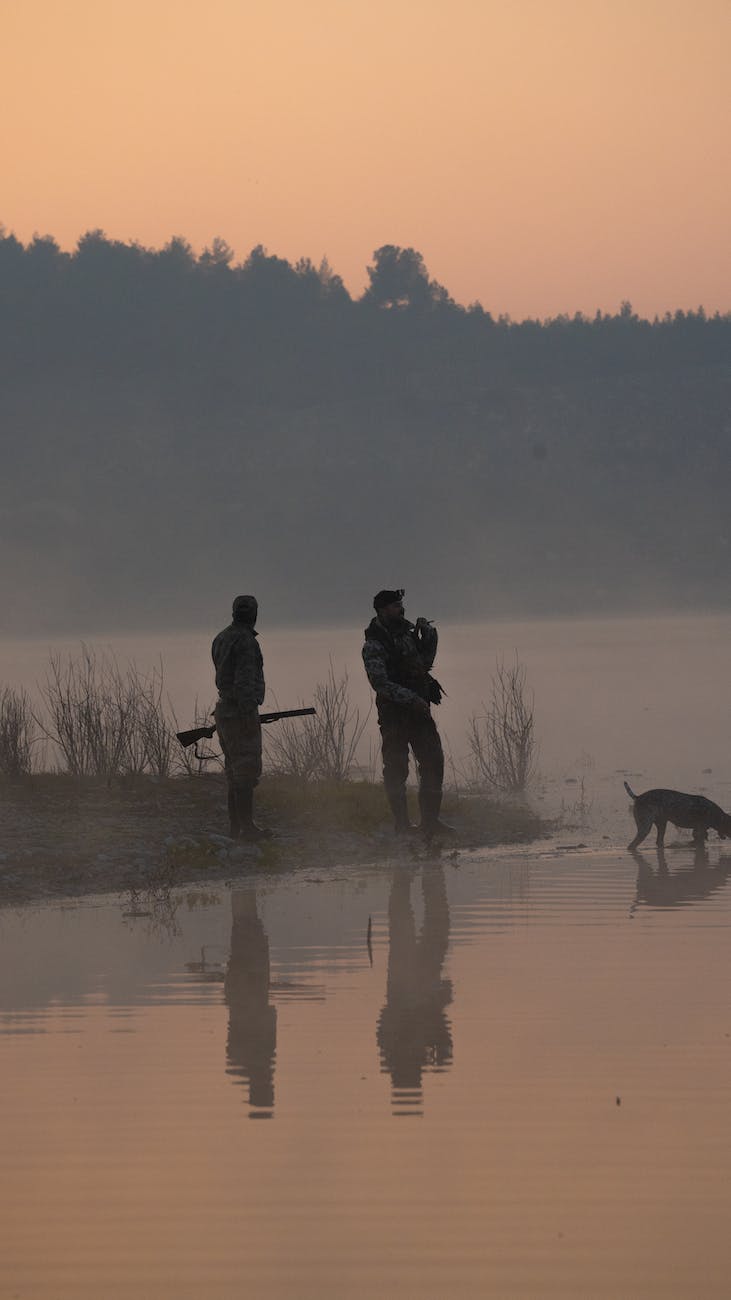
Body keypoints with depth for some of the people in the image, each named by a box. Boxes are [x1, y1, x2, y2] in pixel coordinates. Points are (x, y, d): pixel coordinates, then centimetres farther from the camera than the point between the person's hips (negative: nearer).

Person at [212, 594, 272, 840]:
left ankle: (236, 828, 13)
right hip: (241, 712, -9)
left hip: (224, 709, 9)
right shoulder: (245, 640, -14)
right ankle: (247, 826, -9)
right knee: (246, 772, -8)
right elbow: (244, 679, -21)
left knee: (235, 772, 12)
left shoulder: (221, 638, 14)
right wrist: (249, 714, -22)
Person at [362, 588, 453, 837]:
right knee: (396, 770, -2)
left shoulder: (407, 634, 12)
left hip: (419, 711, 7)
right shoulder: (373, 645, -11)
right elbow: (381, 683, -19)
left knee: (433, 763, 4)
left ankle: (430, 821, 10)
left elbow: (425, 661, 26)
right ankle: (402, 826, 4)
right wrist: (412, 699, -24)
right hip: (394, 714, -7)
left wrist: (429, 635, 12)